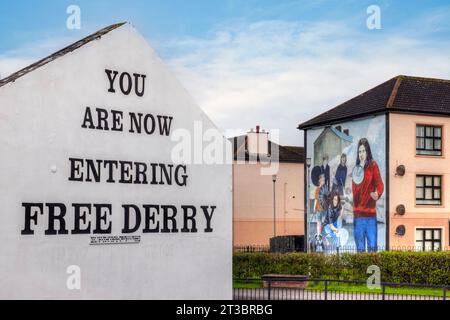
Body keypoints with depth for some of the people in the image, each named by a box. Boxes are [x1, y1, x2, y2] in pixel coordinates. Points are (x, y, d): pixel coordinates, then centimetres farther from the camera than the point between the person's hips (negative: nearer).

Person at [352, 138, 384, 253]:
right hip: (358, 213, 3)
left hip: (370, 212, -3)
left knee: (372, 246, -3)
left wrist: (377, 194, -26)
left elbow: (380, 184, -5)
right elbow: (354, 190, 9)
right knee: (359, 247, 6)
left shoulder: (373, 165, 1)